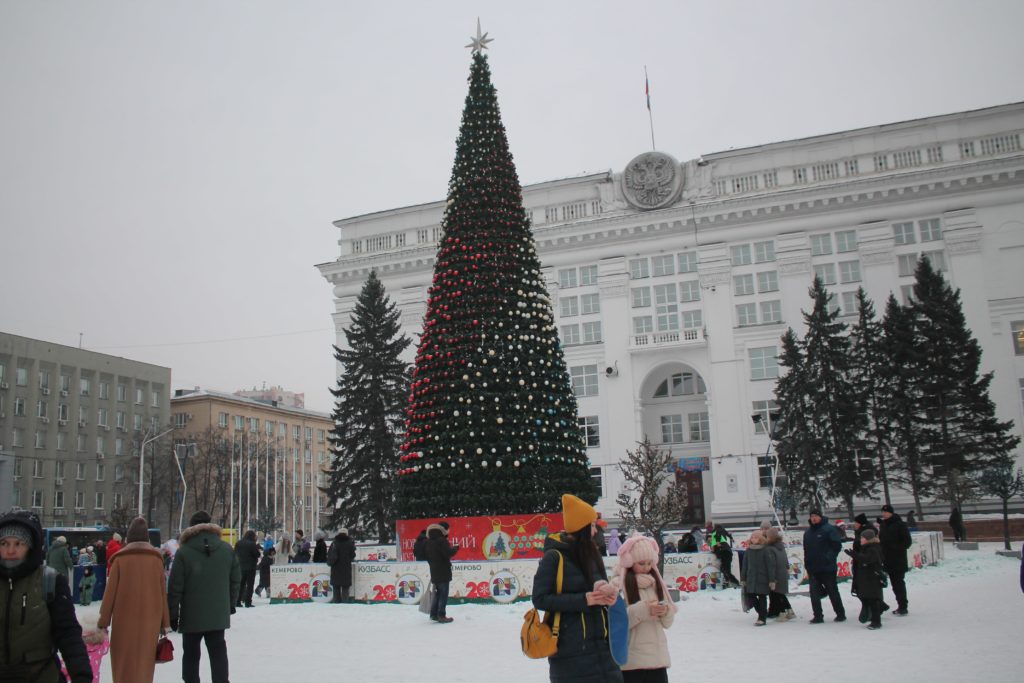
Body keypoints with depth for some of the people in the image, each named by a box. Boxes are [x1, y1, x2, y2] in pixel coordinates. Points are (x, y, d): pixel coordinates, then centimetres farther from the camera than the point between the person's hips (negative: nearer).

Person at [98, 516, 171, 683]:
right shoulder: (156, 558, 2)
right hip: (150, 619, 2)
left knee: (124, 662, 10)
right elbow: (163, 591, 4)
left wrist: (103, 621, 5)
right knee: (145, 662, 10)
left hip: (125, 620, -2)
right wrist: (165, 622, 11)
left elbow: (110, 592, -3)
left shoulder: (120, 558, -4)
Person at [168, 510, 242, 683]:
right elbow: (236, 579, 6)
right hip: (219, 613, 2)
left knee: (191, 653, 11)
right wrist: (231, 603, 18)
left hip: (192, 615, -2)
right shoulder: (227, 549, 1)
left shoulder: (184, 552, -10)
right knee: (218, 651, 9)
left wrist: (172, 614, -1)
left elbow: (175, 586, -10)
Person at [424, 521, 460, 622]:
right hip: (443, 571, -8)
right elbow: (449, 553, -23)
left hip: (434, 571, 9)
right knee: (443, 594, -4)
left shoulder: (429, 541, 12)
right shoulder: (442, 540, -17)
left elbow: (428, 556, 19)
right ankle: (441, 615, -4)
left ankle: (434, 613, 19)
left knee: (437, 593, 17)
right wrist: (455, 547, -7)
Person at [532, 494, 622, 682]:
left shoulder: (591, 553, 11)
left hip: (599, 644, 6)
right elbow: (540, 599, -13)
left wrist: (608, 597, -3)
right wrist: (583, 600, -18)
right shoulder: (554, 557, -9)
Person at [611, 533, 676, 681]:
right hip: (631, 661, -6)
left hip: (658, 657, 6)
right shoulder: (618, 584, -7)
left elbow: (667, 623, 14)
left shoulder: (655, 582, 12)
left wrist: (666, 612, -8)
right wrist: (643, 609, -22)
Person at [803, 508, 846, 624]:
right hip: (813, 569, 5)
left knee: (833, 592, 5)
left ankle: (840, 614, 18)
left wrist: (829, 558, -15)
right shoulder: (808, 532, 13)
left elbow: (837, 545, -9)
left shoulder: (829, 529, -6)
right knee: (814, 593, 1)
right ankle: (818, 616, 6)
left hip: (827, 568, -5)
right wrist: (807, 565, 11)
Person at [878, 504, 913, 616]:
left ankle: (903, 607, -2)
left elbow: (908, 541, -11)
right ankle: (901, 606, 18)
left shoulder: (899, 525, -10)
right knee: (895, 583, 11)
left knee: (898, 583, -6)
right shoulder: (882, 525, 12)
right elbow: (881, 540, 19)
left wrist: (897, 548, -18)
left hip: (898, 560, -7)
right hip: (888, 560, 7)